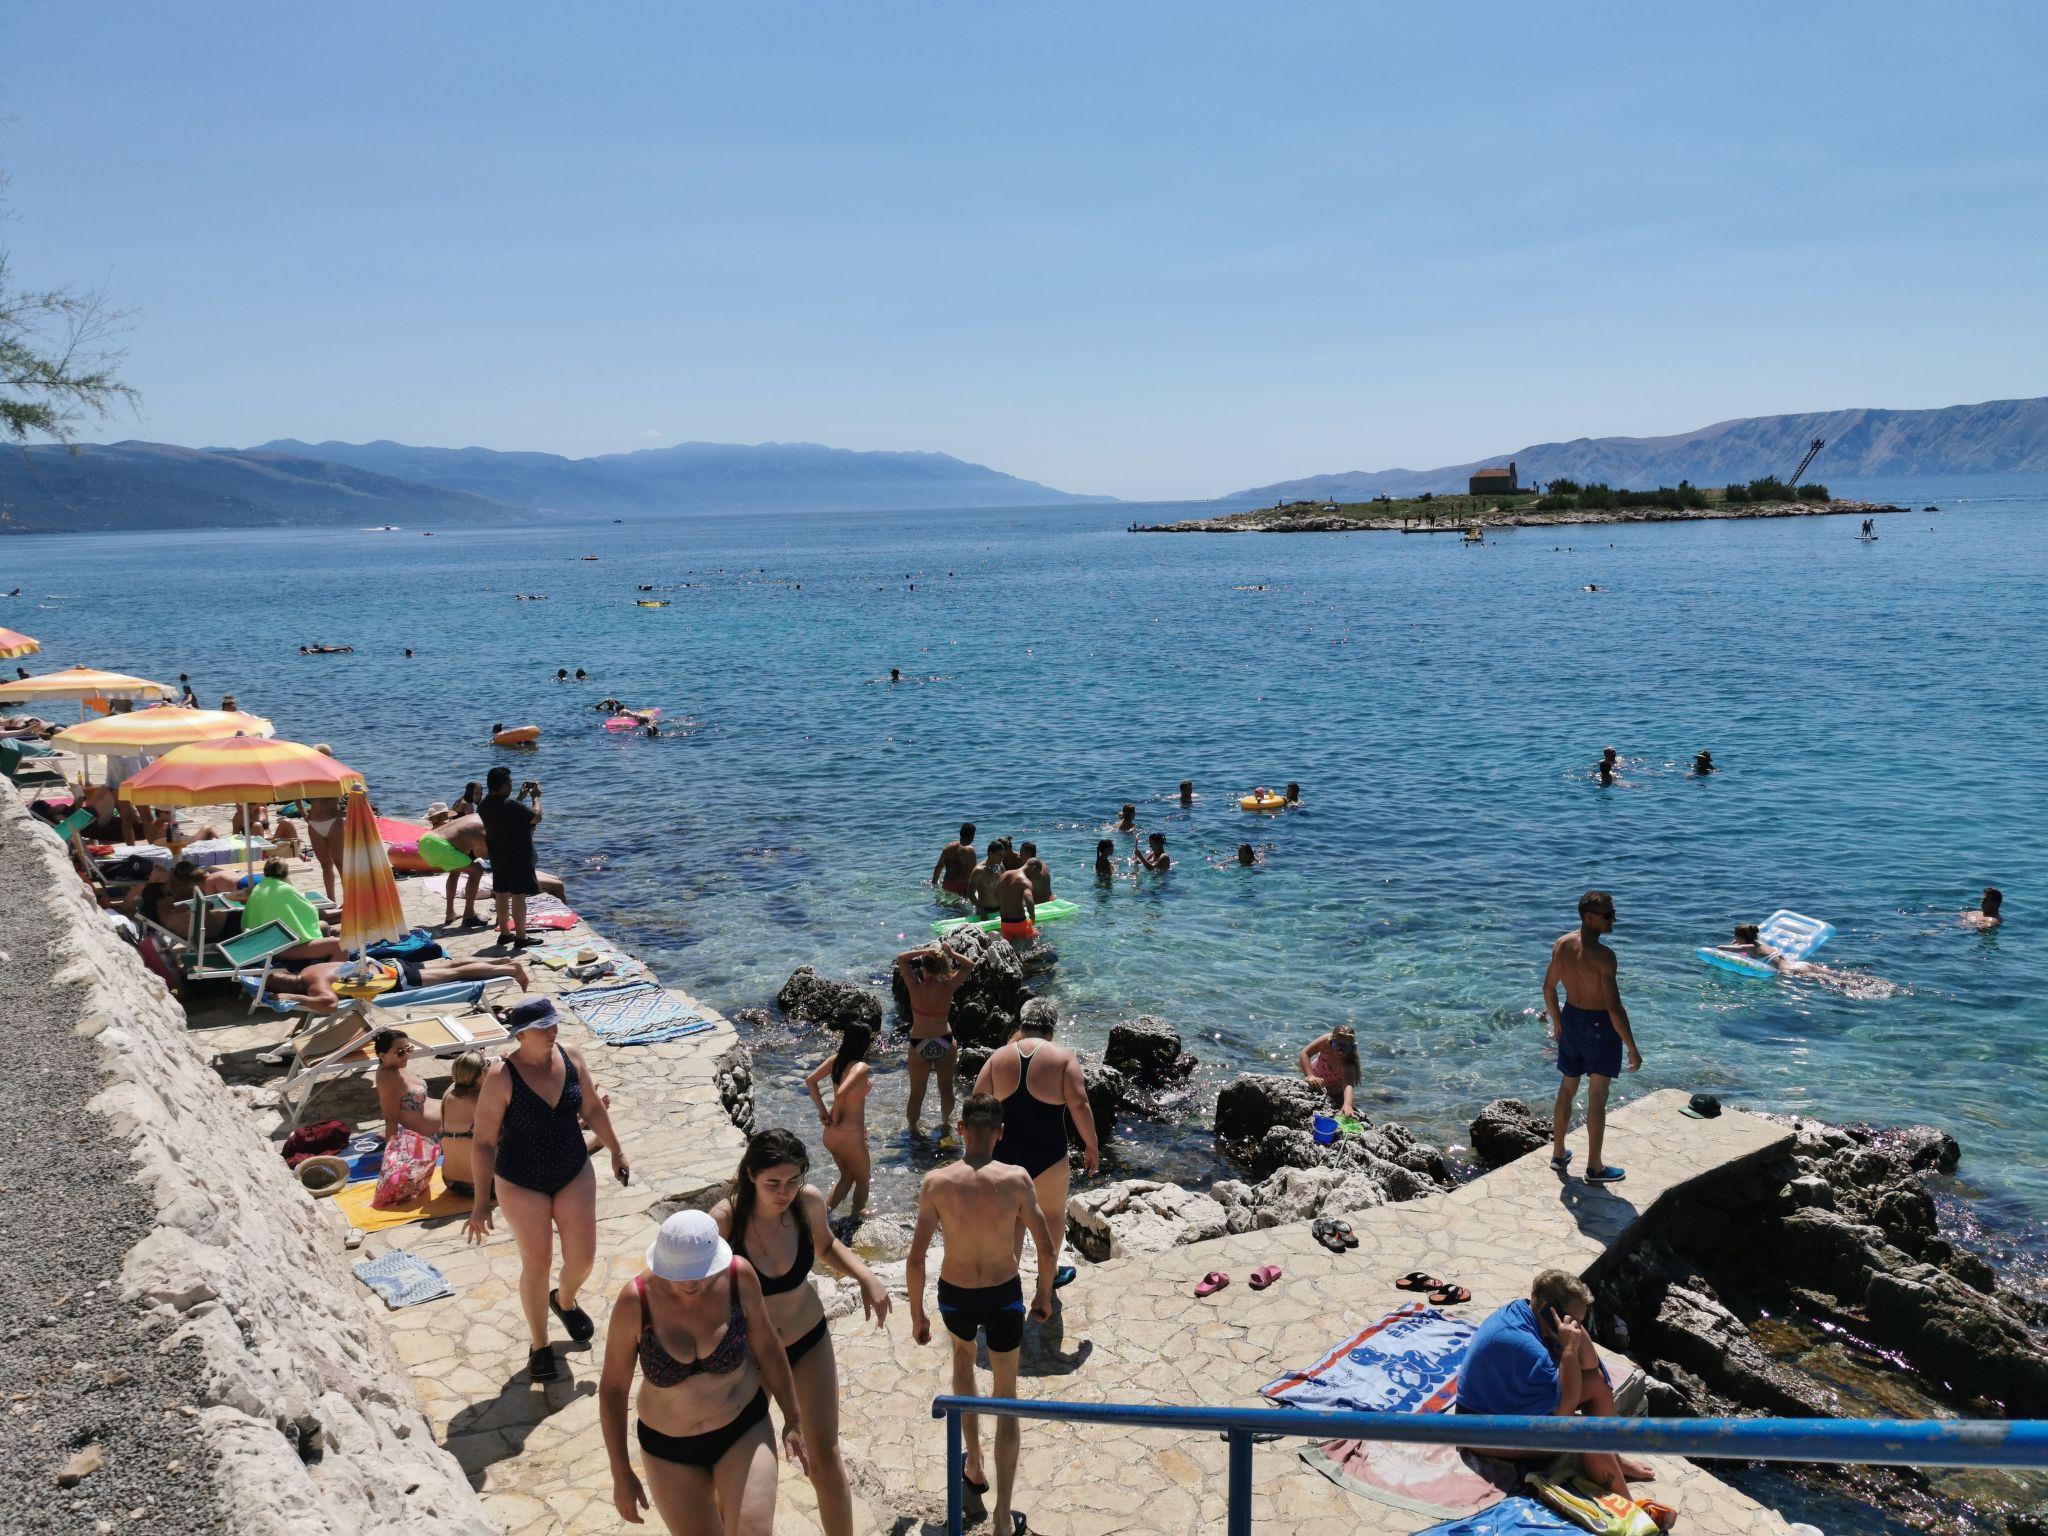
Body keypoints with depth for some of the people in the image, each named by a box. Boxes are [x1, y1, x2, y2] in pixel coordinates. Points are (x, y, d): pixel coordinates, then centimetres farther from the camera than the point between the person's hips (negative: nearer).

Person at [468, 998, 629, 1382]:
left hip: (575, 1173, 4)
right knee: (537, 1264, 7)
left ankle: (565, 1301, 43)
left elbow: (592, 1107, 7)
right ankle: (539, 1345, 30)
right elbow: (484, 1142, -16)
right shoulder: (502, 1077, -22)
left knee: (582, 1257, 6)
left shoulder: (571, 1057, -9)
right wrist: (481, 1203, -15)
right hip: (522, 1184, -4)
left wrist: (616, 1151, 14)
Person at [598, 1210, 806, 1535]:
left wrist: (793, 1419, 3)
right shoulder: (636, 1300, -24)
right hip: (670, 1447, 0)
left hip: (743, 1431, 0)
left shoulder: (739, 1275, -21)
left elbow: (767, 1345, -6)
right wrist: (621, 1475, -6)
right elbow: (612, 1387, -12)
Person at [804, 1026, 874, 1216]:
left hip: (831, 1133, 7)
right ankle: (856, 1215, 34)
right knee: (863, 1179, 20)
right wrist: (836, 1119, -16)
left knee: (847, 1177, 27)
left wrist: (823, 1110, 1)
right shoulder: (861, 1067, -22)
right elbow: (841, 1093, -33)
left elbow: (810, 1080, -1)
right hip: (850, 1134, -7)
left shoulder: (835, 1059, -1)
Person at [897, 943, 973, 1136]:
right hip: (945, 1043, 1)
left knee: (917, 1093, 15)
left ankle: (912, 1128, 31)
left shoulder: (916, 987, -19)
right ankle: (945, 1122, 42)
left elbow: (901, 959, -6)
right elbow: (969, 966, -1)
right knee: (946, 1088, 22)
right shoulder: (948, 987, -17)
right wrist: (951, 954, -11)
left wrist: (924, 951, -17)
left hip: (919, 1046, -1)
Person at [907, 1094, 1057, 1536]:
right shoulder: (1017, 1180, -19)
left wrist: (916, 1315, 0)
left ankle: (975, 1464, 40)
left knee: (962, 1353, 35)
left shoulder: (936, 1182, -19)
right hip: (1005, 1296, -1)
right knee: (1006, 1397, 16)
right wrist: (1045, 1294, 8)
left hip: (955, 1297, 1)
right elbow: (1046, 1248, -11)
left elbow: (916, 1259, -15)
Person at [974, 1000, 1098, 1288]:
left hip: (1003, 1153, 2)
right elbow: (1079, 1105, -15)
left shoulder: (999, 1056, 0)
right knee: (1053, 1212, 23)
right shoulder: (1063, 1058, -8)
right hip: (1046, 1156, -2)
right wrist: (1092, 1147, -6)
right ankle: (1050, 1270, 43)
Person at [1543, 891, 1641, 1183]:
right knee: (1597, 1096, 5)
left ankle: (1558, 1153, 34)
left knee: (1567, 1089, 21)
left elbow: (1548, 988, 8)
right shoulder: (1602, 955, -26)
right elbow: (1614, 1007, -24)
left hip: (1570, 1017, 7)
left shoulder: (1561, 945, -3)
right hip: (1599, 1026, -7)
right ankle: (1594, 1168, 15)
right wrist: (1632, 1048, -17)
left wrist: (1557, 1023, 22)